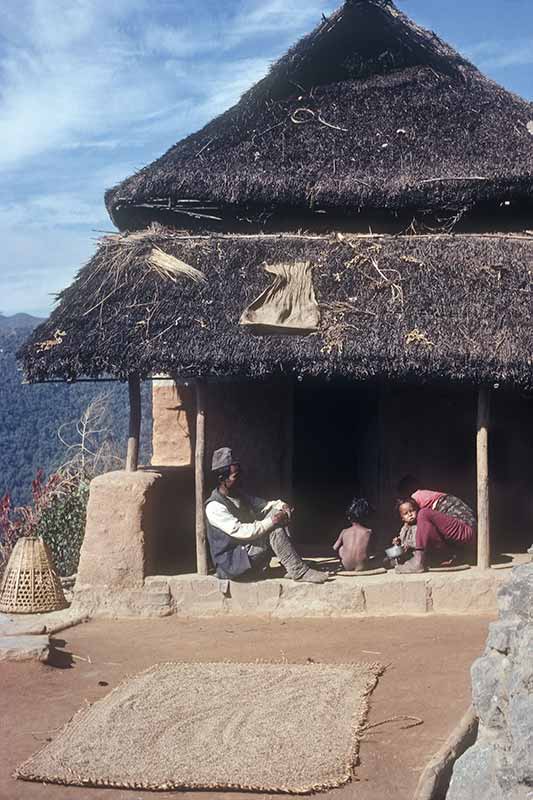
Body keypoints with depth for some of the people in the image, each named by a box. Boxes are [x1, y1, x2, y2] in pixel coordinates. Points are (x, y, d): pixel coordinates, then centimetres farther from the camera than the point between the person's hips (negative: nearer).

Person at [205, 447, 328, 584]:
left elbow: (264, 505, 15)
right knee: (274, 529, -24)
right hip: (231, 565, -9)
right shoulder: (214, 507, -18)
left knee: (275, 512, -6)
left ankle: (291, 567, -15)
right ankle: (298, 571, -21)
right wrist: (271, 522, -25)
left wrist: (281, 506, -7)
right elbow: (241, 531, -26)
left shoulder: (240, 496, 11)